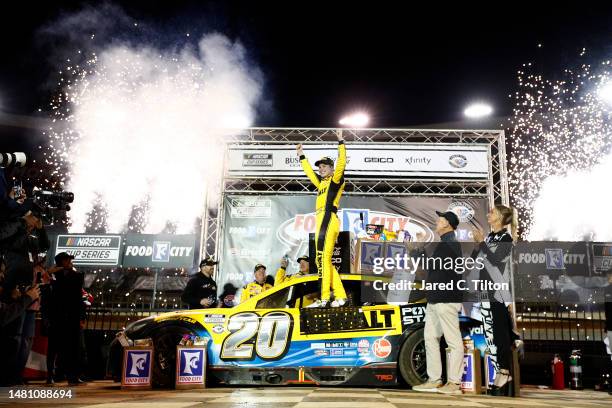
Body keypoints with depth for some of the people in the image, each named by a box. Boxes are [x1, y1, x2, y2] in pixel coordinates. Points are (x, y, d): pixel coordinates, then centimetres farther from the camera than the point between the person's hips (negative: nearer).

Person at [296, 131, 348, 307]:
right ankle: (340, 296, 7)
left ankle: (324, 298, -18)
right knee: (324, 260, 6)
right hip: (321, 222, 9)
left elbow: (342, 162, -11)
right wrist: (302, 156, 44)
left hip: (328, 219, -9)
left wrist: (341, 143, -11)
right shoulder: (322, 182, 26)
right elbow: (310, 173, 39)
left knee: (323, 258, -16)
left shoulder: (336, 179, 5)